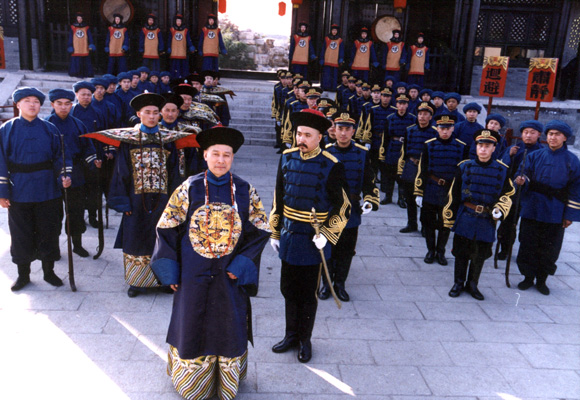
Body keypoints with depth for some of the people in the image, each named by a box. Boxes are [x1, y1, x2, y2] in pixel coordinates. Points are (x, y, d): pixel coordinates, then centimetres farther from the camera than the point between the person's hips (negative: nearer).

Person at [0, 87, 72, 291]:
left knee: (49, 231, 8)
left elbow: (59, 156, 5)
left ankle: (49, 271, 25)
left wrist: (64, 176, -12)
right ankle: (23, 274, 24)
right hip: (19, 192, -1)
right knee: (21, 234, 8)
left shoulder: (50, 129, 3)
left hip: (47, 191, 1)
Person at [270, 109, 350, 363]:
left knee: (308, 294, 9)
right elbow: (278, 199, 9)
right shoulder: (287, 158, 1)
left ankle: (305, 340, 28)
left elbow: (343, 207, -6)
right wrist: (275, 232, 11)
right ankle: (291, 335, 33)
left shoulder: (331, 166, -12)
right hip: (289, 237, 4)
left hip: (312, 240, -4)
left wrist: (327, 235, -14)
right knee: (288, 289, 14)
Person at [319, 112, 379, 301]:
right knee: (327, 249, 8)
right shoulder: (325, 152, -4)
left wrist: (370, 201, -9)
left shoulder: (362, 153, 0)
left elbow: (369, 181, 5)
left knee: (346, 250, 11)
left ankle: (340, 284, 28)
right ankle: (326, 284, 26)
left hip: (351, 213, 1)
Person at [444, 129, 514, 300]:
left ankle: (472, 284, 28)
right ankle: (459, 283, 25)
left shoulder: (502, 170, -1)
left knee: (480, 254, 10)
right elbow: (454, 194, 2)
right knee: (461, 252, 8)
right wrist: (449, 218, 2)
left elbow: (507, 194, 9)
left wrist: (500, 210, -9)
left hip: (487, 221, 1)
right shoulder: (465, 167, -1)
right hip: (465, 218, 0)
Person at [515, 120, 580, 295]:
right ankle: (528, 277, 21)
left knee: (549, 248, 8)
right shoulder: (534, 156, 3)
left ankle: (541, 280, 24)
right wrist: (522, 180, -23)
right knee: (528, 245, 5)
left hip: (555, 214, -1)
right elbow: (526, 175, 2)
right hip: (531, 210, 1)